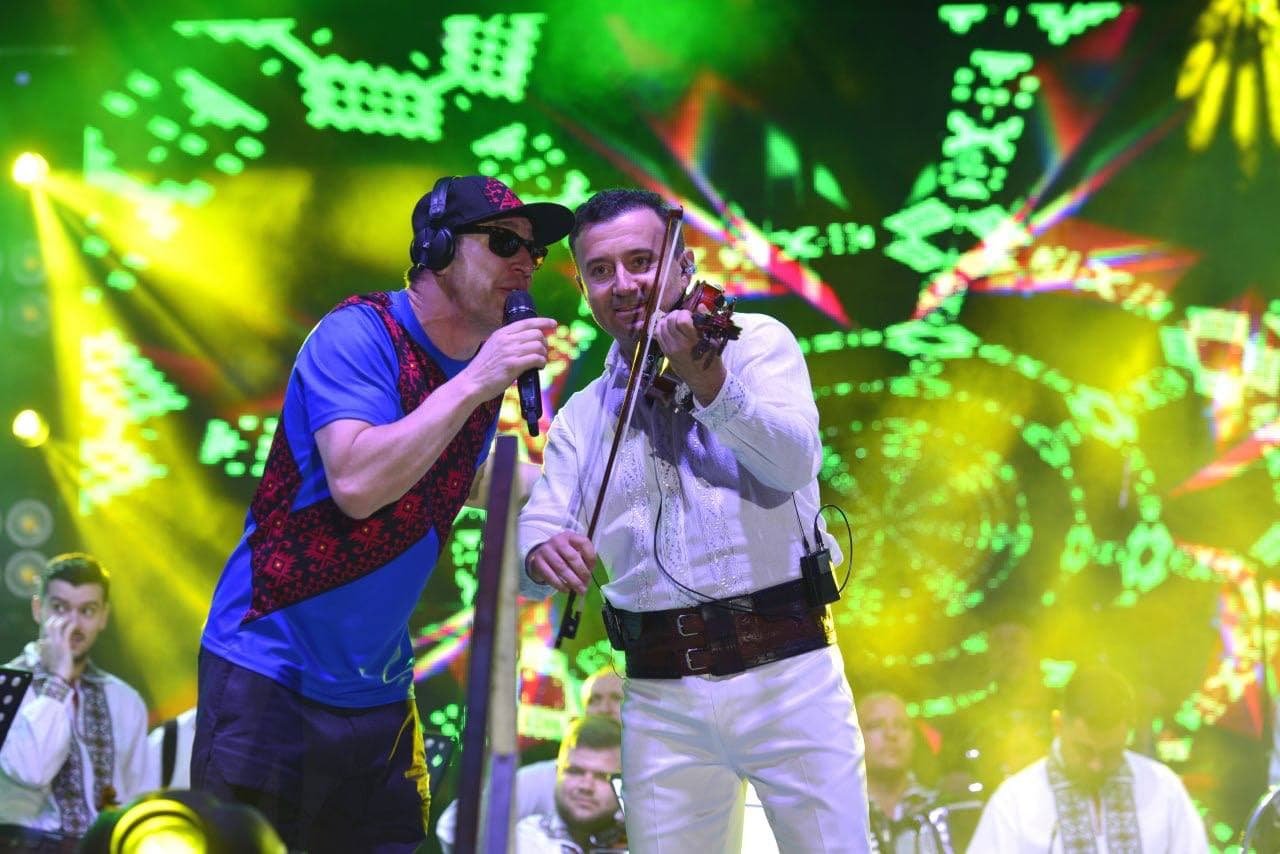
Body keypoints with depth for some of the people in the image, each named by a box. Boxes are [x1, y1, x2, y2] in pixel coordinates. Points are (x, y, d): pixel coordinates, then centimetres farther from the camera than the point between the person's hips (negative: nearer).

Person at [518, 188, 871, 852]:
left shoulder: (756, 341, 4)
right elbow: (535, 529, 5)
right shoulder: (583, 415, 14)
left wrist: (707, 382, -27)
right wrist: (541, 553, -19)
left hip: (787, 670, -3)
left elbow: (796, 461, -13)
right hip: (660, 694, 3)